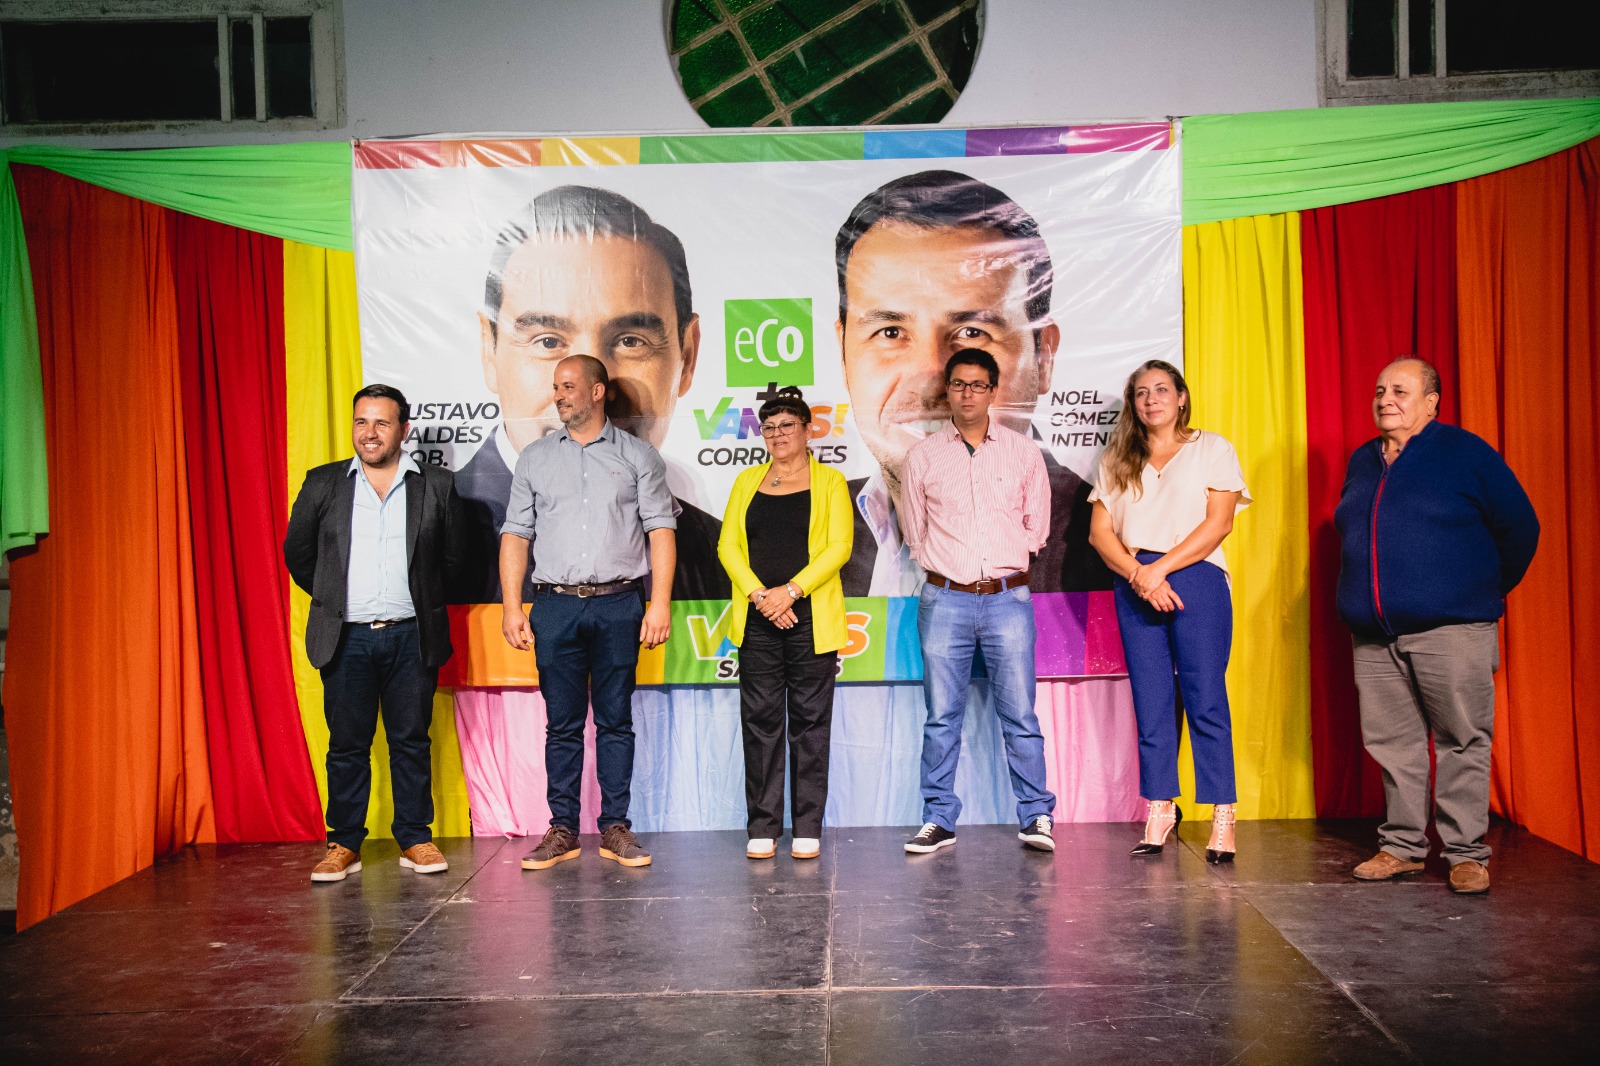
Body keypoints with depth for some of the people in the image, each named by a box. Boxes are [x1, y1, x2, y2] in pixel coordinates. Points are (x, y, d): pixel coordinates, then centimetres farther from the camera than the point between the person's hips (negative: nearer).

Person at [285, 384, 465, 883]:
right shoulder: (322, 484, 5)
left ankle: (415, 840, 17)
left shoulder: (437, 485, 3)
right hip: (346, 637, 1)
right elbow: (297, 552, 14)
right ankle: (344, 845, 17)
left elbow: (452, 557, 12)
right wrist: (334, 599, 14)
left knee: (411, 741, 7)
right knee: (347, 744, 6)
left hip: (411, 636, 0)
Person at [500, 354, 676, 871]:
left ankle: (615, 828, 11)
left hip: (618, 604, -1)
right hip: (555, 605, 2)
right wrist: (511, 607, 0)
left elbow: (660, 531, 1)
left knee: (615, 720, 4)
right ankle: (562, 830, 12)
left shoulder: (638, 456, 7)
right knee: (562, 722, 4)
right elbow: (515, 534, 9)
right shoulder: (535, 457, 13)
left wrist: (660, 603, -8)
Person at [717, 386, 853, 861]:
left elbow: (839, 547, -4)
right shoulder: (747, 480, 14)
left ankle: (808, 828, 10)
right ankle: (763, 828, 11)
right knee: (760, 720, 3)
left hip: (811, 618, -2)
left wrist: (791, 591, -14)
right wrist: (759, 594, -8)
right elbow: (727, 545, 7)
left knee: (809, 722, 2)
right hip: (757, 619, 3)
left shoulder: (829, 481, 6)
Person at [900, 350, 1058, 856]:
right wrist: (949, 564, 11)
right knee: (942, 716, 4)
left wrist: (1002, 563, 10)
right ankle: (938, 819, 13)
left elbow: (1037, 527, 14)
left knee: (1020, 714, 0)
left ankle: (1036, 817, 11)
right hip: (945, 600, 0)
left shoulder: (1023, 452, 7)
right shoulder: (923, 456, 7)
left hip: (1009, 599, 0)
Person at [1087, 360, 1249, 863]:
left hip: (1195, 580, -3)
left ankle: (1223, 819, -1)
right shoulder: (1117, 461, 17)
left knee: (1206, 701, -6)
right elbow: (1100, 530, 7)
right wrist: (1138, 575, -9)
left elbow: (1219, 522, -3)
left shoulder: (1212, 449, 9)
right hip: (1135, 585, 3)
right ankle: (1160, 811, 10)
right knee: (1151, 704, 3)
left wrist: (1161, 568, -12)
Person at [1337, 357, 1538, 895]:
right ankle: (1401, 846, 17)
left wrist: (1489, 589, 9)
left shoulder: (1466, 453, -1)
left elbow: (1520, 527, 3)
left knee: (1463, 741, -1)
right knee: (1391, 742, 7)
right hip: (1375, 635, 5)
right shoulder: (1361, 462, 14)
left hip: (1451, 630, -5)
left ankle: (1466, 854, 8)